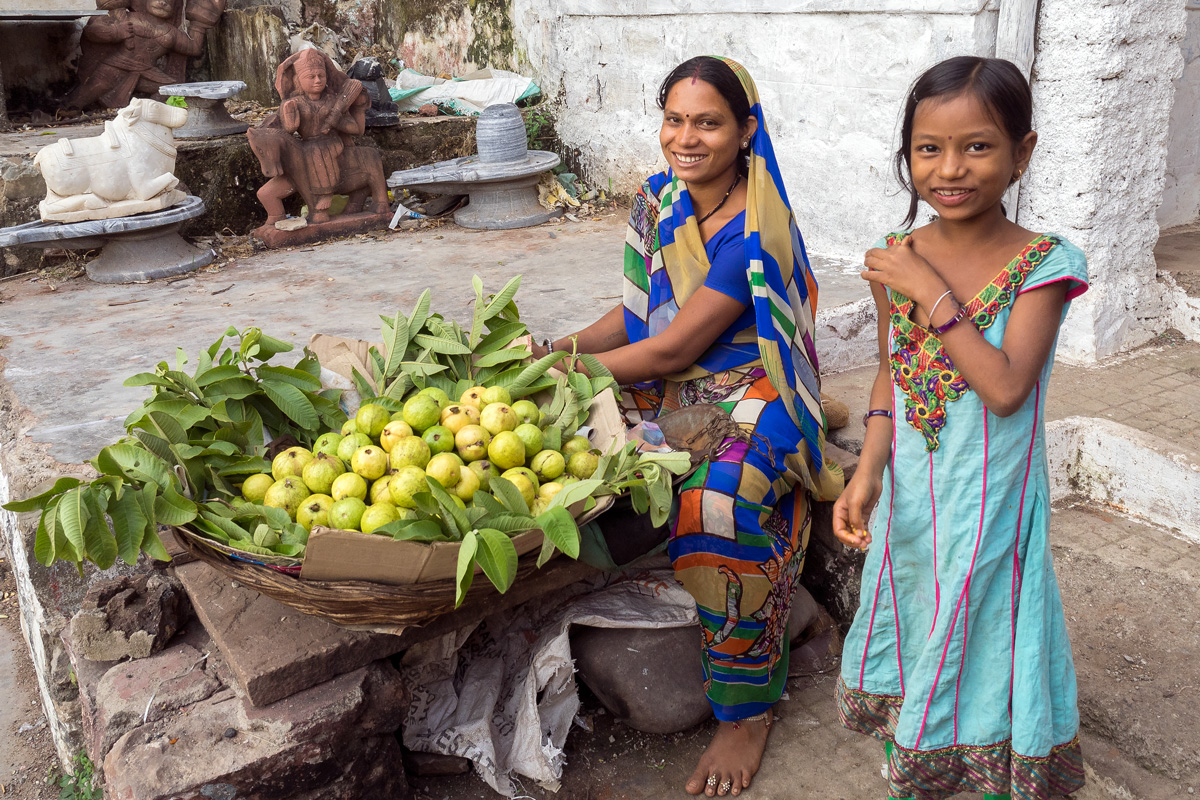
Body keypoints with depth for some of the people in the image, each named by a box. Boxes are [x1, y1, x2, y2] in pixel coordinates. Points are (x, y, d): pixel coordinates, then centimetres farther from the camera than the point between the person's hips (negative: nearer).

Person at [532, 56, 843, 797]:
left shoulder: (757, 230, -19)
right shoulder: (657, 202, 4)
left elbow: (673, 350, -20)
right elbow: (638, 315, 10)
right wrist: (559, 349, -6)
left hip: (748, 400, -7)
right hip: (668, 393, 7)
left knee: (719, 500, -34)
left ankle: (748, 709, -15)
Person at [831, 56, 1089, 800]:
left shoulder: (1040, 265, -16)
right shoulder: (896, 258, -5)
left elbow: (1005, 388, -26)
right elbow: (890, 378, 2)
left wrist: (933, 294, -26)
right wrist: (867, 472, -9)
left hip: (992, 505, -4)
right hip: (909, 493, 4)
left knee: (985, 643, 10)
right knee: (908, 632, 20)